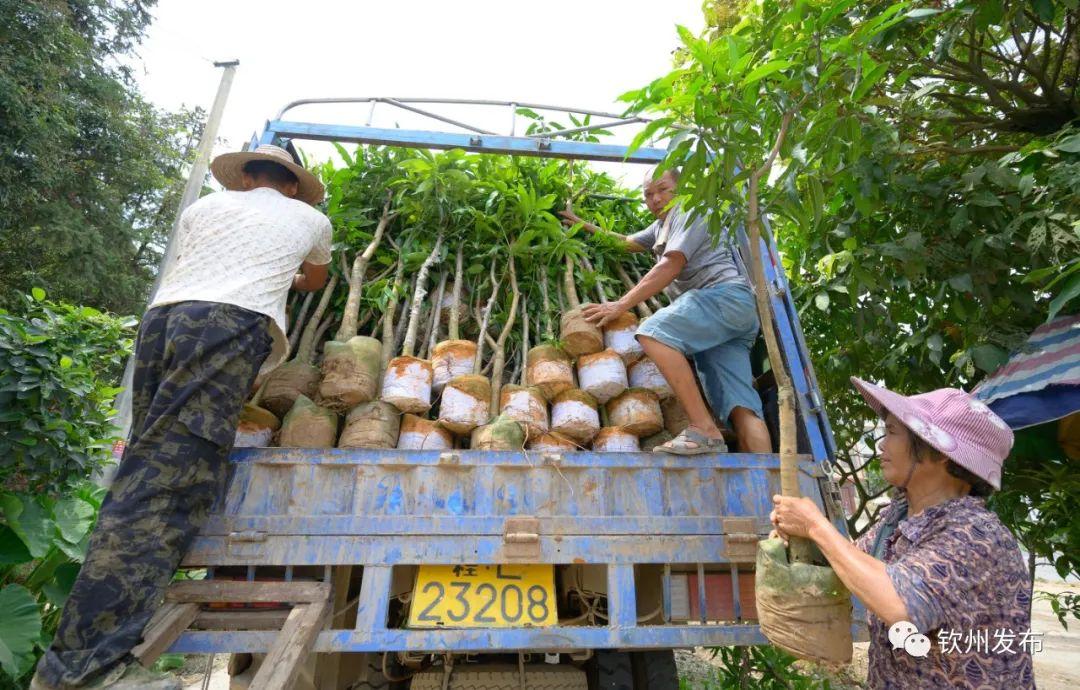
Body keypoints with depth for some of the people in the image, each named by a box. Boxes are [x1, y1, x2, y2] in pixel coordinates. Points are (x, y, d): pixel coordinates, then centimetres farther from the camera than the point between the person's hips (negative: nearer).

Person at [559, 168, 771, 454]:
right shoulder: (661, 226, 34)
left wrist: (621, 305, -14)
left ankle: (704, 430, -35)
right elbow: (628, 243, 48)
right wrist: (584, 225, 47)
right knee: (740, 406, -9)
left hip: (725, 294, -9)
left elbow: (672, 265, -9)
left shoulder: (689, 211, 6)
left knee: (653, 332, -31)